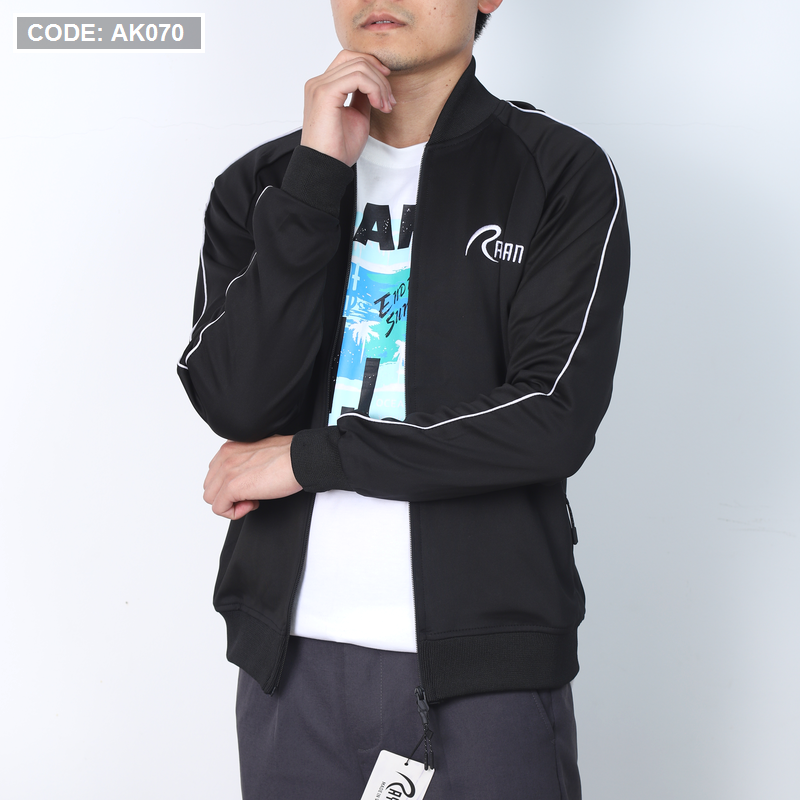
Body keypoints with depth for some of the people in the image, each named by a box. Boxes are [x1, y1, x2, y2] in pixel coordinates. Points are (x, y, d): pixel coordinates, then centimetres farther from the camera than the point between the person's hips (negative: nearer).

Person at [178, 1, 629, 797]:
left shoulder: (564, 175, -3)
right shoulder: (260, 186, 6)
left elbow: (556, 419, -14)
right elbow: (235, 403, -8)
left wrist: (308, 457, -11)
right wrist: (318, 174, -13)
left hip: (485, 658, -2)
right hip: (292, 651, 3)